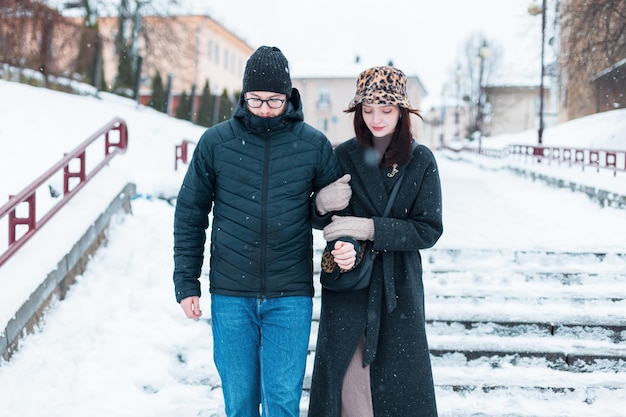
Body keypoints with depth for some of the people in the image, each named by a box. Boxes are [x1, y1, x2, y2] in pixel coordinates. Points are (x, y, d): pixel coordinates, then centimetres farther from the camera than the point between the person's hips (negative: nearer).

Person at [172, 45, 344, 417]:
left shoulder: (315, 145, 0)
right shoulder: (216, 142, 0)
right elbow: (190, 214, 6)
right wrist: (186, 282, 3)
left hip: (290, 296, -1)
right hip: (231, 295, 1)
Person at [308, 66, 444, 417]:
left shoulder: (421, 161, -1)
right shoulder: (343, 157, 0)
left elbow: (429, 230, -6)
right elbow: (336, 219, -6)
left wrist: (370, 228, -17)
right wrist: (344, 249, -28)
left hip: (400, 292, 0)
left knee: (400, 387, 3)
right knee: (348, 382, 0)